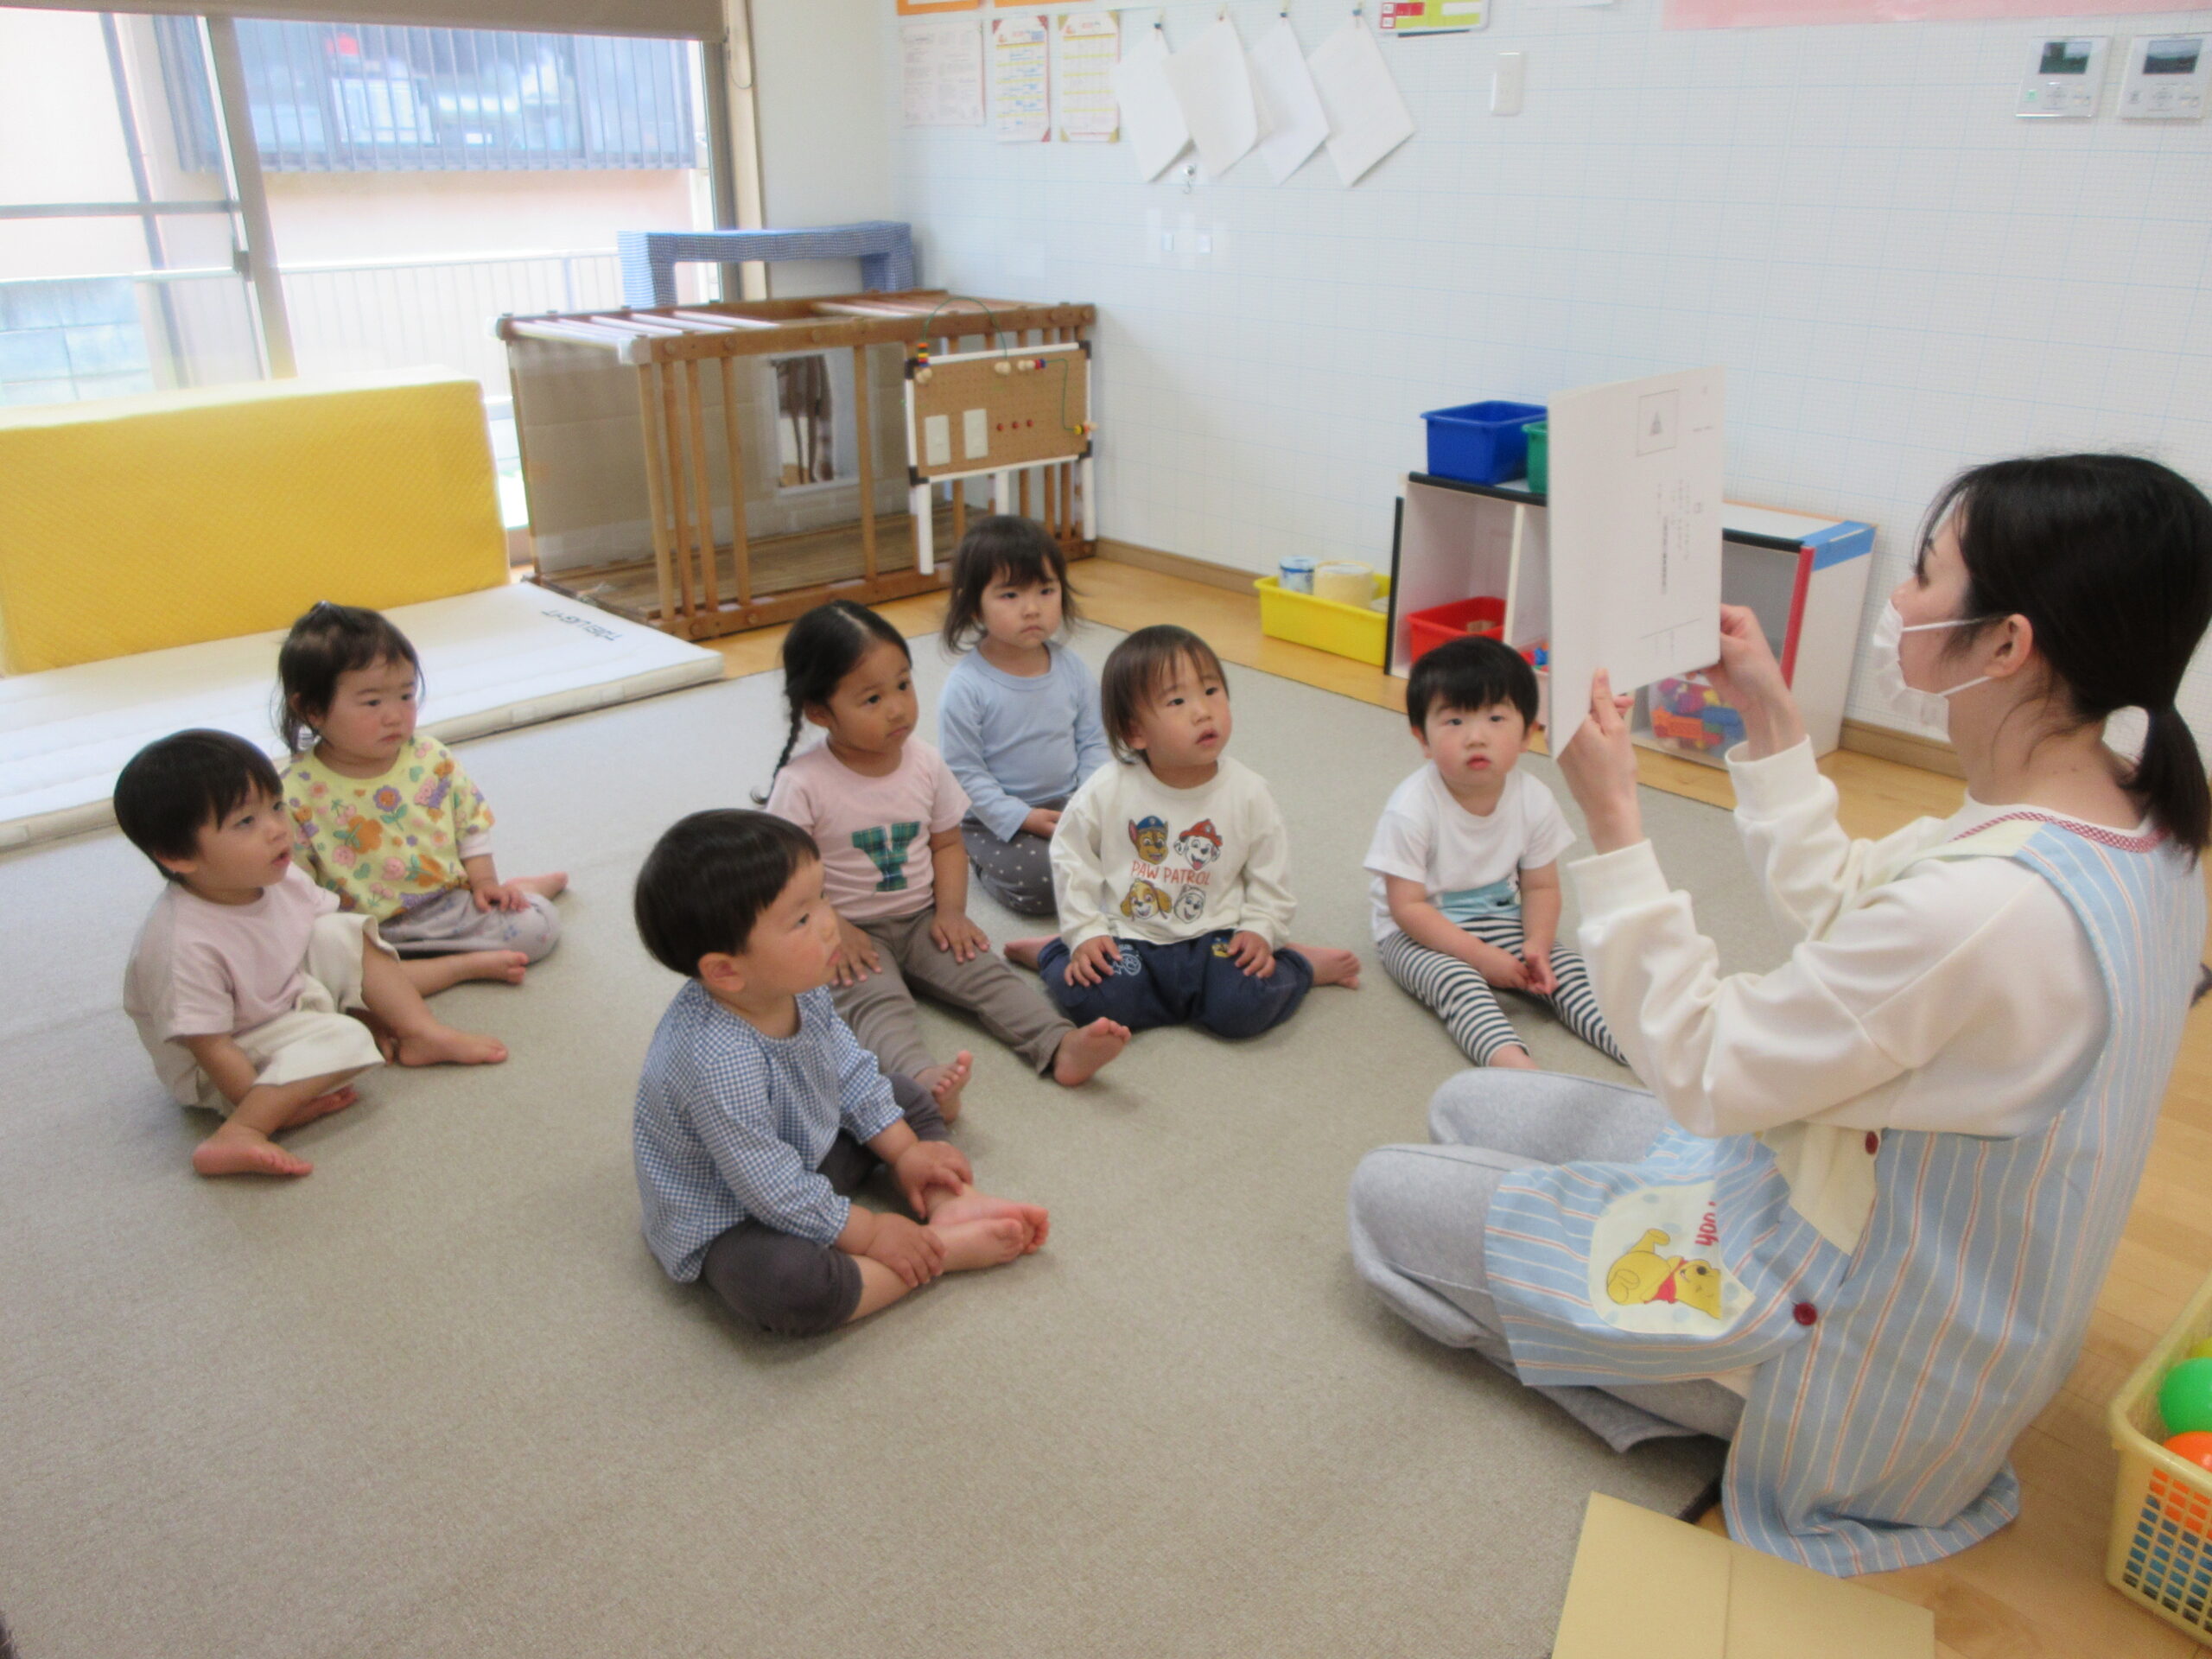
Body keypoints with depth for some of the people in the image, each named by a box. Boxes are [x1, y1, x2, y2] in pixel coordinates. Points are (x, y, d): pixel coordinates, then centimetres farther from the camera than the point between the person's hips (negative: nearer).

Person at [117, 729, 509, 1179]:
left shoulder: (277, 879, -11)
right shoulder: (185, 944, -33)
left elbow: (325, 919, 7)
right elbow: (212, 1047, -29)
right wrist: (286, 1105, -29)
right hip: (239, 1066, -8)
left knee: (341, 933, -3)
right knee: (342, 1039, -29)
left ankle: (423, 1033, 1)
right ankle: (238, 1136, -37)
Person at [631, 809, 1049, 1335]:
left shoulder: (797, 991, -13)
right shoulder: (718, 1062, -39)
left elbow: (849, 1069, 6)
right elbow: (773, 1189, -31)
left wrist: (904, 1150, 5)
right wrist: (869, 1233, -20)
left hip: (809, 1163, 9)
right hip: (730, 1226, -9)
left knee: (909, 1098, 15)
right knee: (789, 1286, -38)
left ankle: (952, 1204, -7)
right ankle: (945, 1250, -19)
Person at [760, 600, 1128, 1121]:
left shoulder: (925, 763, 1)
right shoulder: (803, 785, -14)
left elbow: (947, 844, 9)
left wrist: (950, 910, -5)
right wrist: (831, 930, -20)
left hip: (921, 920, 5)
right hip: (850, 932, -4)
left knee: (985, 971, -19)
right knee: (878, 1001, -31)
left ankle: (1061, 1047, -35)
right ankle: (925, 1079, -57)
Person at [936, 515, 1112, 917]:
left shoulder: (1071, 668, -1)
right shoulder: (967, 686, -17)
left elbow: (1093, 742, 6)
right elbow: (964, 772, -15)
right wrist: (1023, 818, -20)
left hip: (1068, 802, 4)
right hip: (996, 818, -4)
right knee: (1040, 882, -24)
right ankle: (987, 865, 6)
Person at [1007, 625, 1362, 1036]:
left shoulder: (1248, 793, -5)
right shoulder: (1106, 792, -9)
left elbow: (1270, 876, 5)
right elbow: (1073, 862, 0)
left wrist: (1260, 931, -7)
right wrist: (1086, 934, -7)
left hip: (1216, 940, 1)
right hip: (1129, 940, -1)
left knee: (1244, 1007, -25)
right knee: (1091, 996, -28)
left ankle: (1301, 965, 7)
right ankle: (1052, 952, 6)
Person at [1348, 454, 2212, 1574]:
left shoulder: (1987, 912, -38)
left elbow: (1702, 1069, -26)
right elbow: (1837, 915, 5)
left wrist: (1612, 822, -24)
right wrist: (1769, 723, 6)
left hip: (1843, 1348, -9)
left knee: (1387, 1194, 0)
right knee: (1465, 1106, 15)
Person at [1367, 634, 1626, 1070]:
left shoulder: (1533, 800, -9)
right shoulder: (1412, 809, -22)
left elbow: (1541, 887, 0)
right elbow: (1408, 907, -20)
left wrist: (1535, 945, -19)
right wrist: (1481, 956, -24)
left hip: (1504, 923, 5)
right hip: (1421, 934, -5)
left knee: (1564, 967, -17)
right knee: (1455, 978, -32)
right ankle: (1513, 1062, -50)